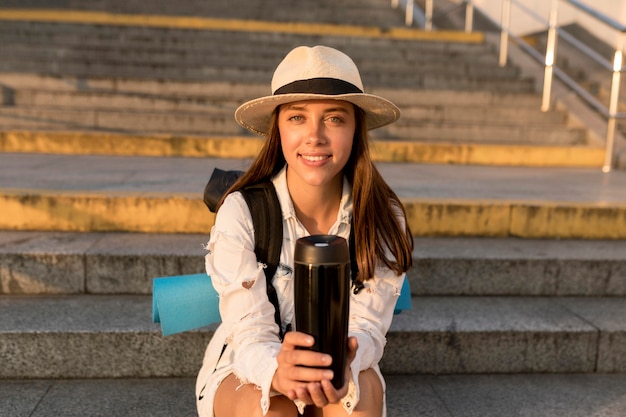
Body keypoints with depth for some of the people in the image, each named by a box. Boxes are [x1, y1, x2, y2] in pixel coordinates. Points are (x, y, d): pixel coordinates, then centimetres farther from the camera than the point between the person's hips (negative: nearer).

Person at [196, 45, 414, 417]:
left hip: (342, 367, 2)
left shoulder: (383, 219, -15)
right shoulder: (241, 213, -21)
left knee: (362, 386, -30)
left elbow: (368, 327, -18)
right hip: (244, 375, -1)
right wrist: (277, 371, -47)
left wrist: (343, 366, -42)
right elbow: (250, 333, -23)